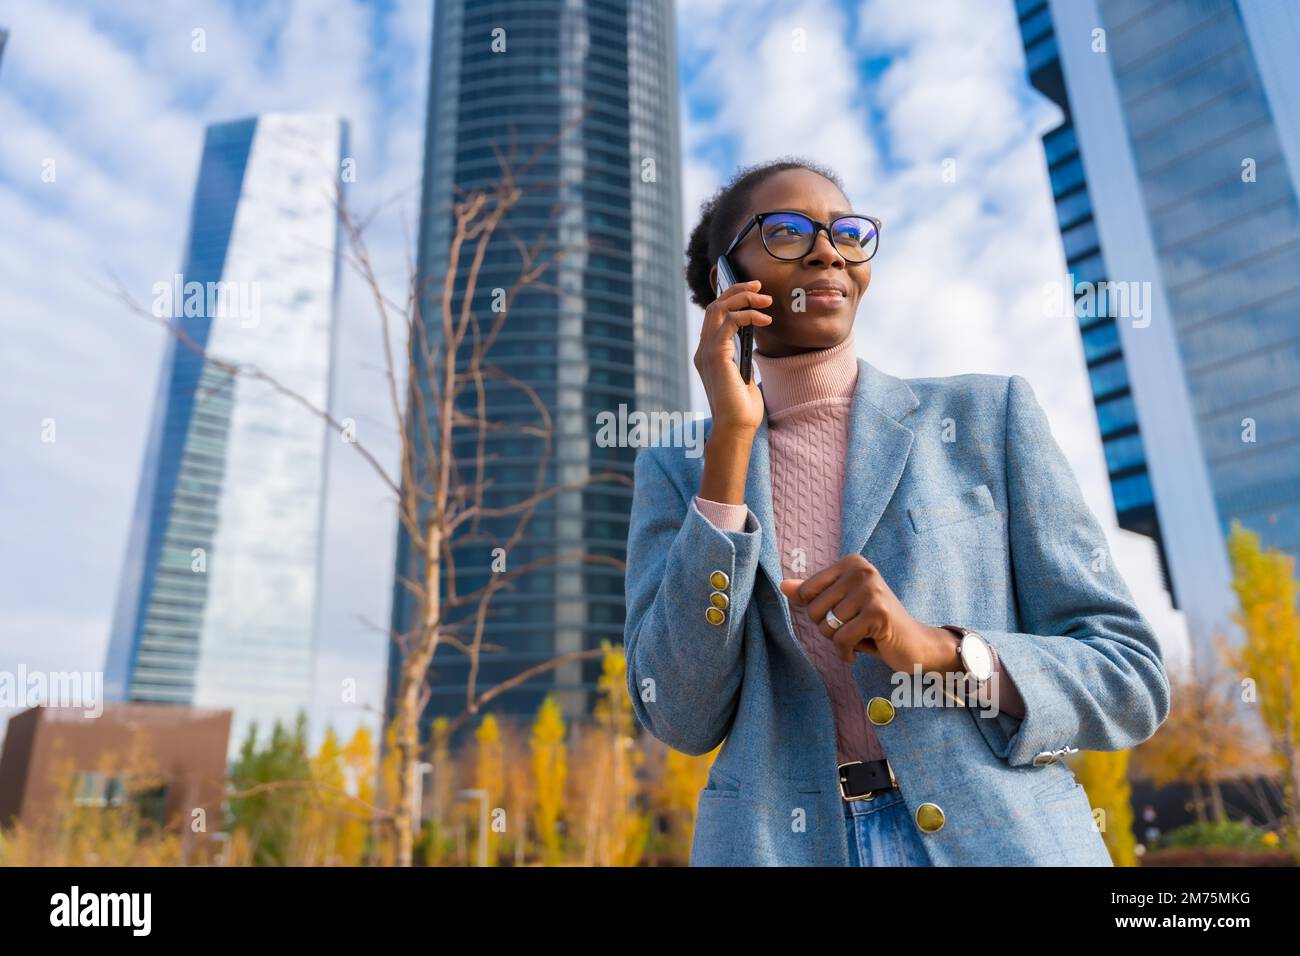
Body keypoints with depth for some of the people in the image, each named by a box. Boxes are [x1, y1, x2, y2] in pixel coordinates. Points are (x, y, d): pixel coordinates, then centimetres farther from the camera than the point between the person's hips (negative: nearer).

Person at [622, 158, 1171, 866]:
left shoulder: (988, 415, -1)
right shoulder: (676, 471, 1)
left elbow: (1132, 679, -1)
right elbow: (684, 720, -10)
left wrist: (938, 649, -19)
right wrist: (729, 440, -14)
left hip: (1002, 837, 0)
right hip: (780, 843, 1)